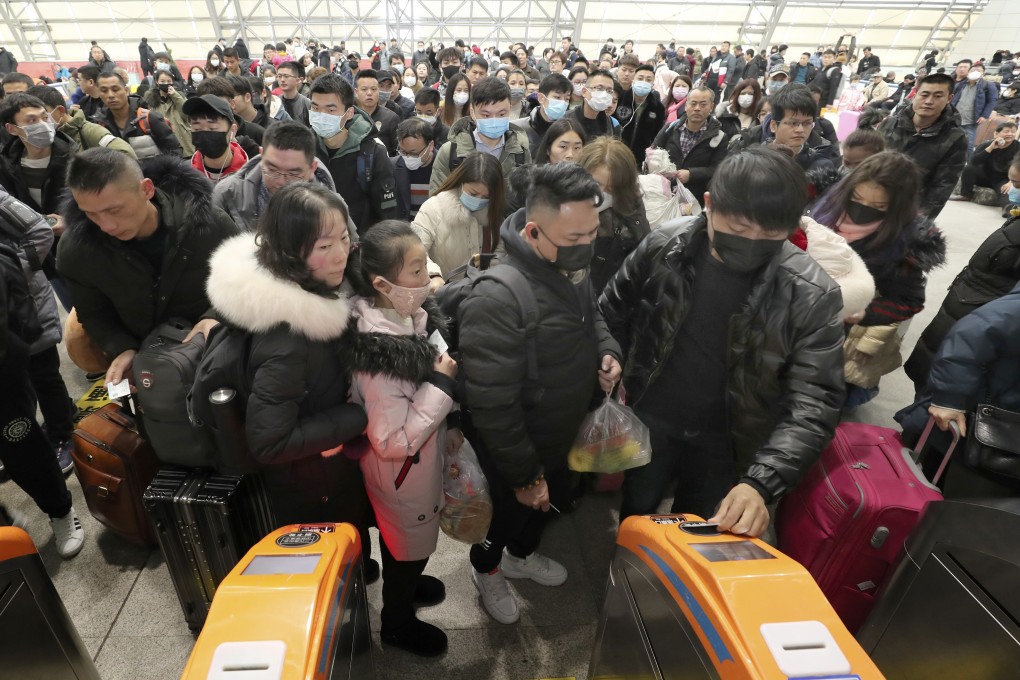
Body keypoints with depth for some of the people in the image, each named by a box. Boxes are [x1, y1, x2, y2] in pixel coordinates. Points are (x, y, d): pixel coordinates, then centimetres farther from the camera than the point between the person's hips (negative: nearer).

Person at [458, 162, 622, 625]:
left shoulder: (571, 266, -9)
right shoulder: (497, 299, -37)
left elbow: (590, 316, 13)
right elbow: (492, 404, -31)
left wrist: (606, 350, -8)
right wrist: (525, 476, -20)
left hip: (561, 436, 8)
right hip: (513, 448, -7)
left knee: (555, 501, 30)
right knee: (510, 514, 21)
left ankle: (520, 556, 63)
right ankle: (486, 569, 56)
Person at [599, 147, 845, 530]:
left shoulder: (812, 294, -19)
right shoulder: (662, 248, -15)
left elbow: (813, 402, -20)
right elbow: (611, 317, -1)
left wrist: (761, 482, -32)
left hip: (728, 443, 0)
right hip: (646, 422, 1)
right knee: (632, 524, 20)